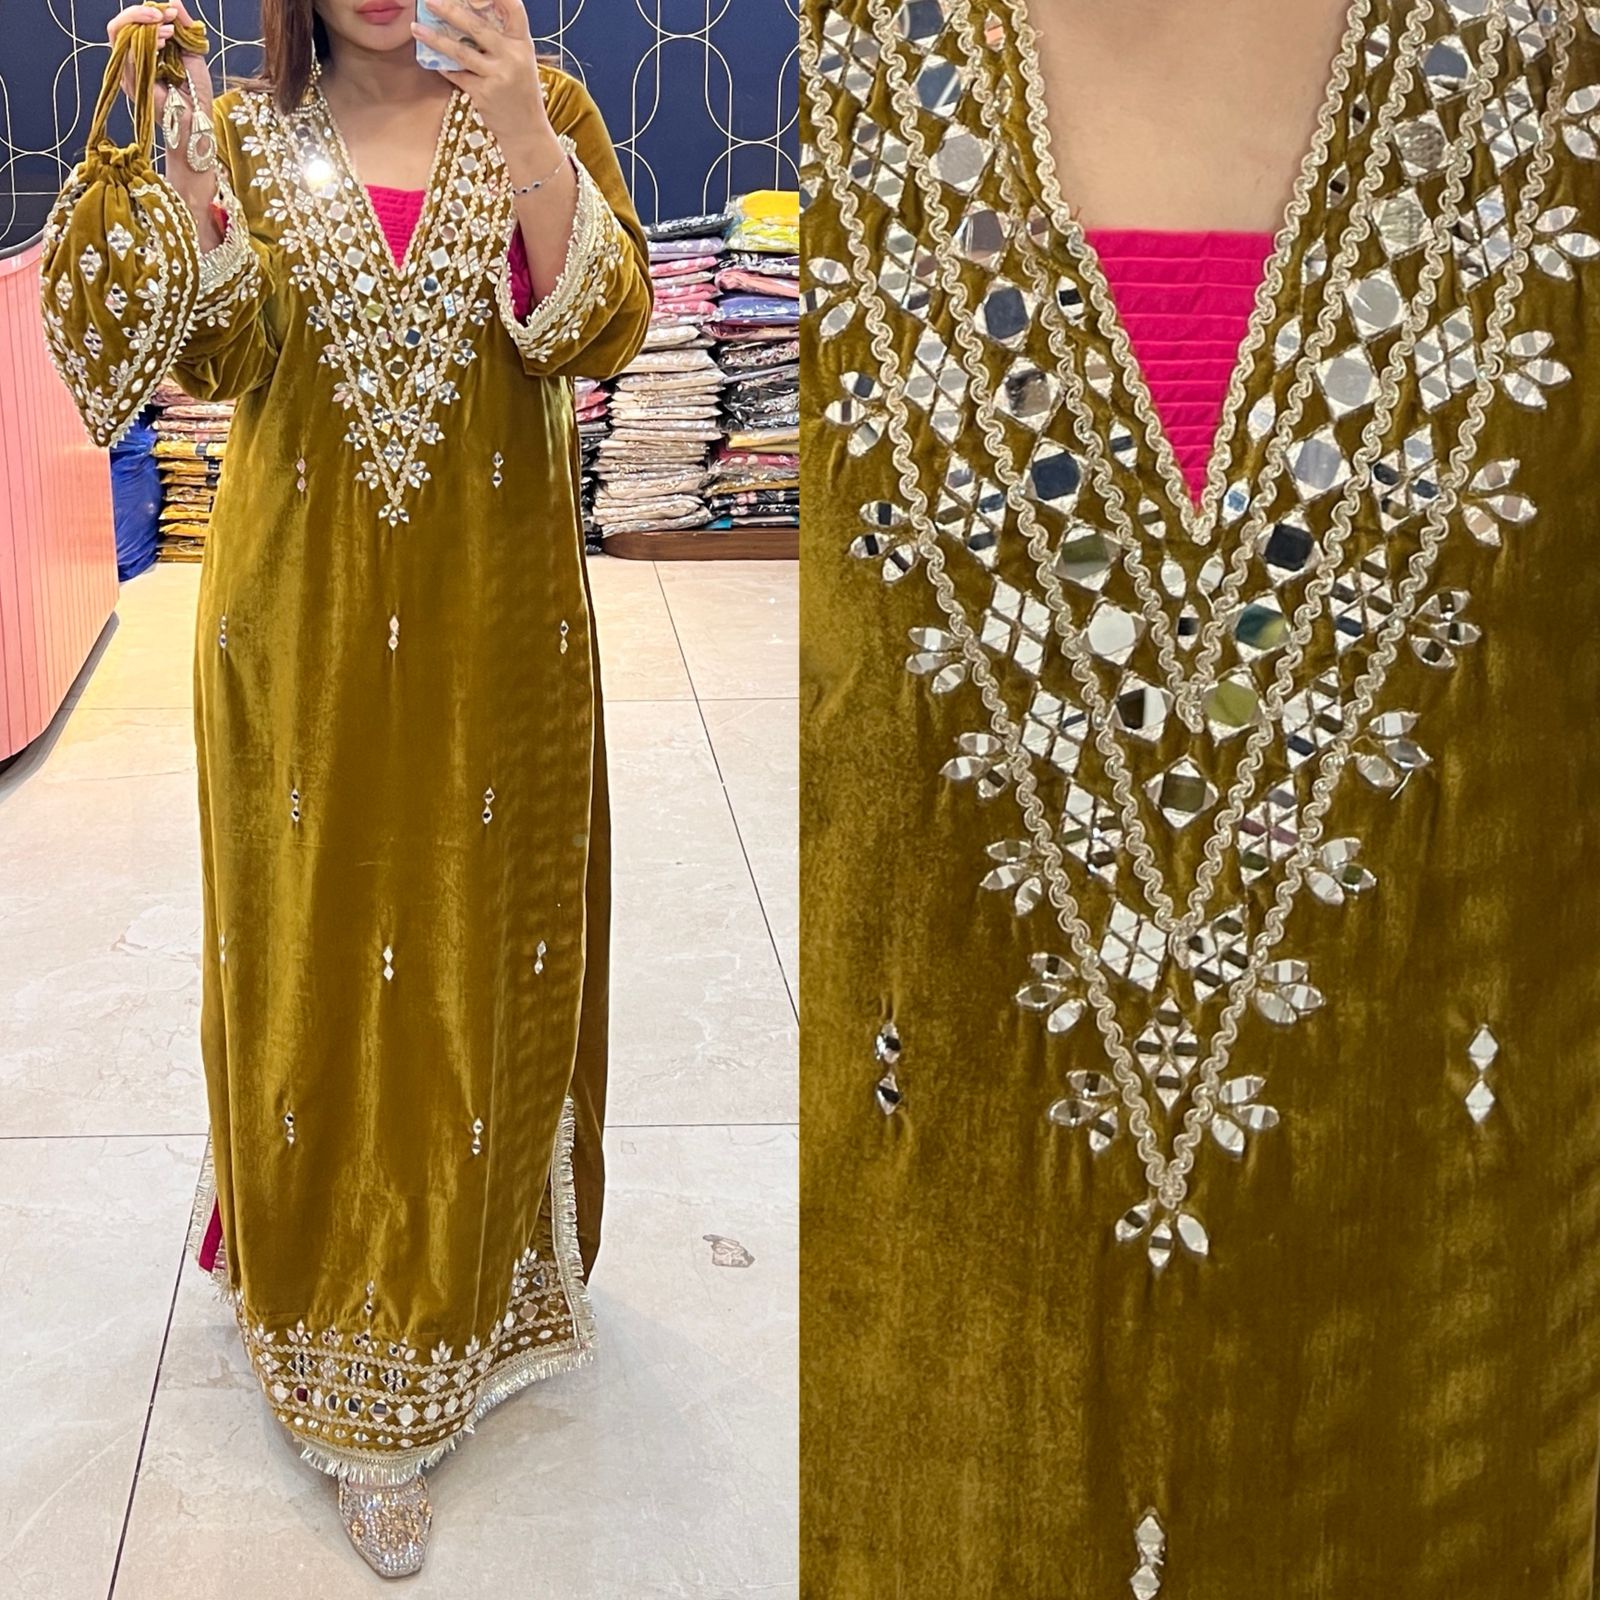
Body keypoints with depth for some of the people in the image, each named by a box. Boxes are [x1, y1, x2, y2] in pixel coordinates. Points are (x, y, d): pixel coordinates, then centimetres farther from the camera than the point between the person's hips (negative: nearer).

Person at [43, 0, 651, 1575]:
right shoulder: (244, 132, 4)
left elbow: (604, 328, -14)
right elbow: (211, 359, -9)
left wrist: (526, 139, -29)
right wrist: (171, 156, -23)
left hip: (493, 621, 0)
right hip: (303, 624, 1)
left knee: (486, 943, 9)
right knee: (319, 955, 5)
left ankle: (483, 1259, 33)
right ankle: (360, 1388, 18)